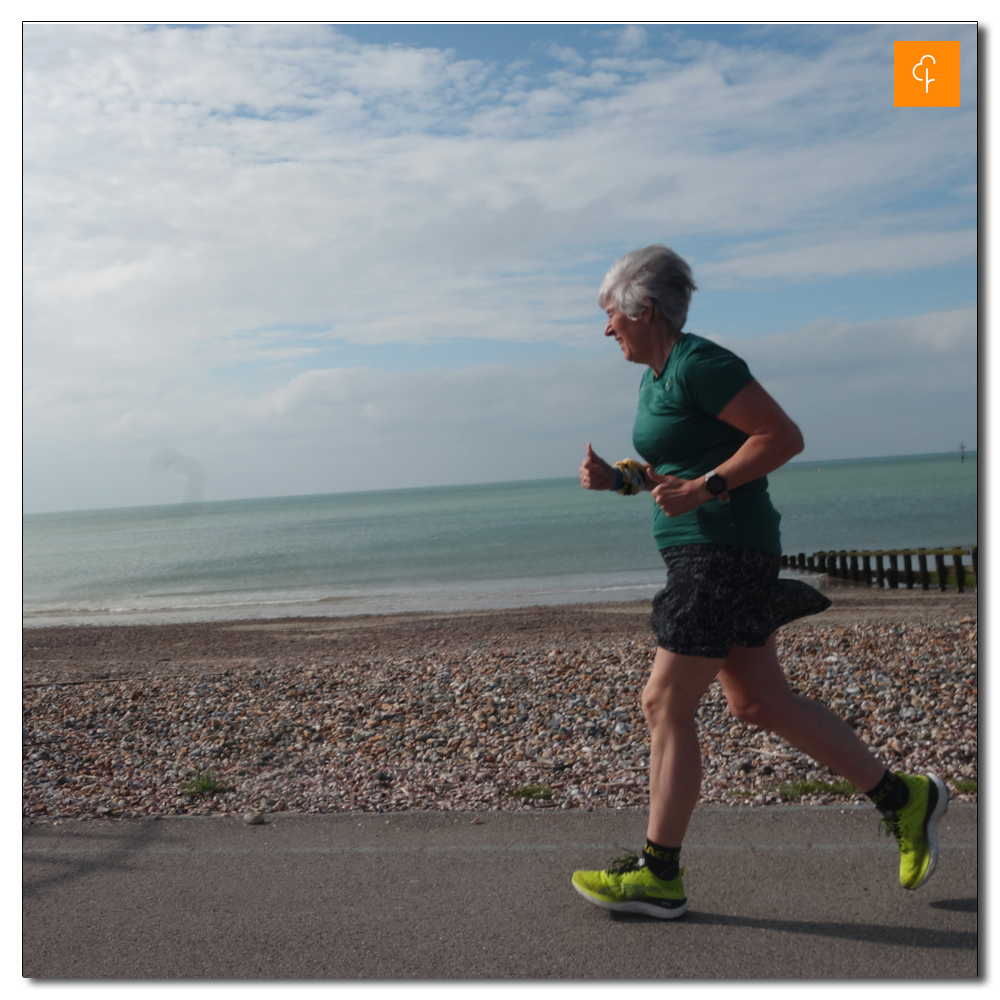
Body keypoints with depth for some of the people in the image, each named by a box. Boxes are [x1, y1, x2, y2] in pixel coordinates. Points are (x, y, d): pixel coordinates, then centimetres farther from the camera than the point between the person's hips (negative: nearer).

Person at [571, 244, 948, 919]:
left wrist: (703, 487, -21)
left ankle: (659, 875, 8)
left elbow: (785, 436, -16)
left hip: (725, 549, -10)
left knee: (665, 705, -5)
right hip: (702, 552, 10)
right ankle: (904, 798, 22)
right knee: (757, 701, 12)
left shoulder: (699, 364, -14)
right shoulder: (659, 376, 16)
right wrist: (616, 478, 6)